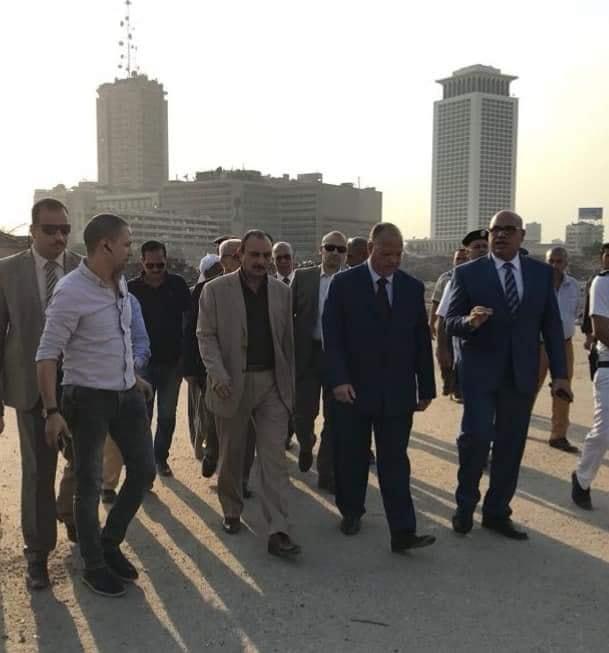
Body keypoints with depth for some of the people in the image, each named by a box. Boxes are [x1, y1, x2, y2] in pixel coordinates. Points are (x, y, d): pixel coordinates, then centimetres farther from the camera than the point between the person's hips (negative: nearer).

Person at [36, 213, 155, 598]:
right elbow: (47, 354, -17)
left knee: (144, 470, 13)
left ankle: (110, 544, 32)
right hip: (88, 399, -7)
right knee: (90, 485, 7)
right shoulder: (71, 291, -18)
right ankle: (94, 566, 25)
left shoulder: (120, 283, 4)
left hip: (127, 394, 7)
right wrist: (52, 411, -19)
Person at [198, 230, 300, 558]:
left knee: (275, 457, -4)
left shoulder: (281, 291, 7)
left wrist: (289, 383, 9)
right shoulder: (215, 290, -2)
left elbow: (287, 340, 10)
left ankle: (277, 531, -2)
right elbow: (206, 335, -4)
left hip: (272, 383, 2)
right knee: (231, 455, 12)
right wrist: (218, 375, -17)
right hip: (232, 383, -1)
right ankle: (232, 512, 34)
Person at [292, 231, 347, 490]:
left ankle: (326, 473, 19)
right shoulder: (302, 277, 3)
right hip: (307, 354, 0)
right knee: (303, 413, 3)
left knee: (334, 418, 5)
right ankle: (306, 446, 37)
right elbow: (288, 313, 3)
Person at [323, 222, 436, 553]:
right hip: (353, 389, -1)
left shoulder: (413, 287, 5)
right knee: (352, 457, 12)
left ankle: (403, 532, 2)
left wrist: (426, 387, 7)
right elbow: (332, 336, -6)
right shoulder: (344, 283, -3)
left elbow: (422, 341, 8)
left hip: (397, 392, 1)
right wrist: (339, 379, -16)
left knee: (395, 462, 1)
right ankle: (351, 513, 32)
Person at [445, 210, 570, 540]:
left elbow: (552, 325, 6)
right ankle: (465, 503, 9)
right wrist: (470, 321, -27)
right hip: (480, 370, -3)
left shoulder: (541, 272, 5)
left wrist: (559, 373, 0)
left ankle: (497, 512, 24)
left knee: (511, 445, 9)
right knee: (477, 434, -15)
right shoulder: (467, 273, -3)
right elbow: (450, 323, -4)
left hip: (521, 373, 3)